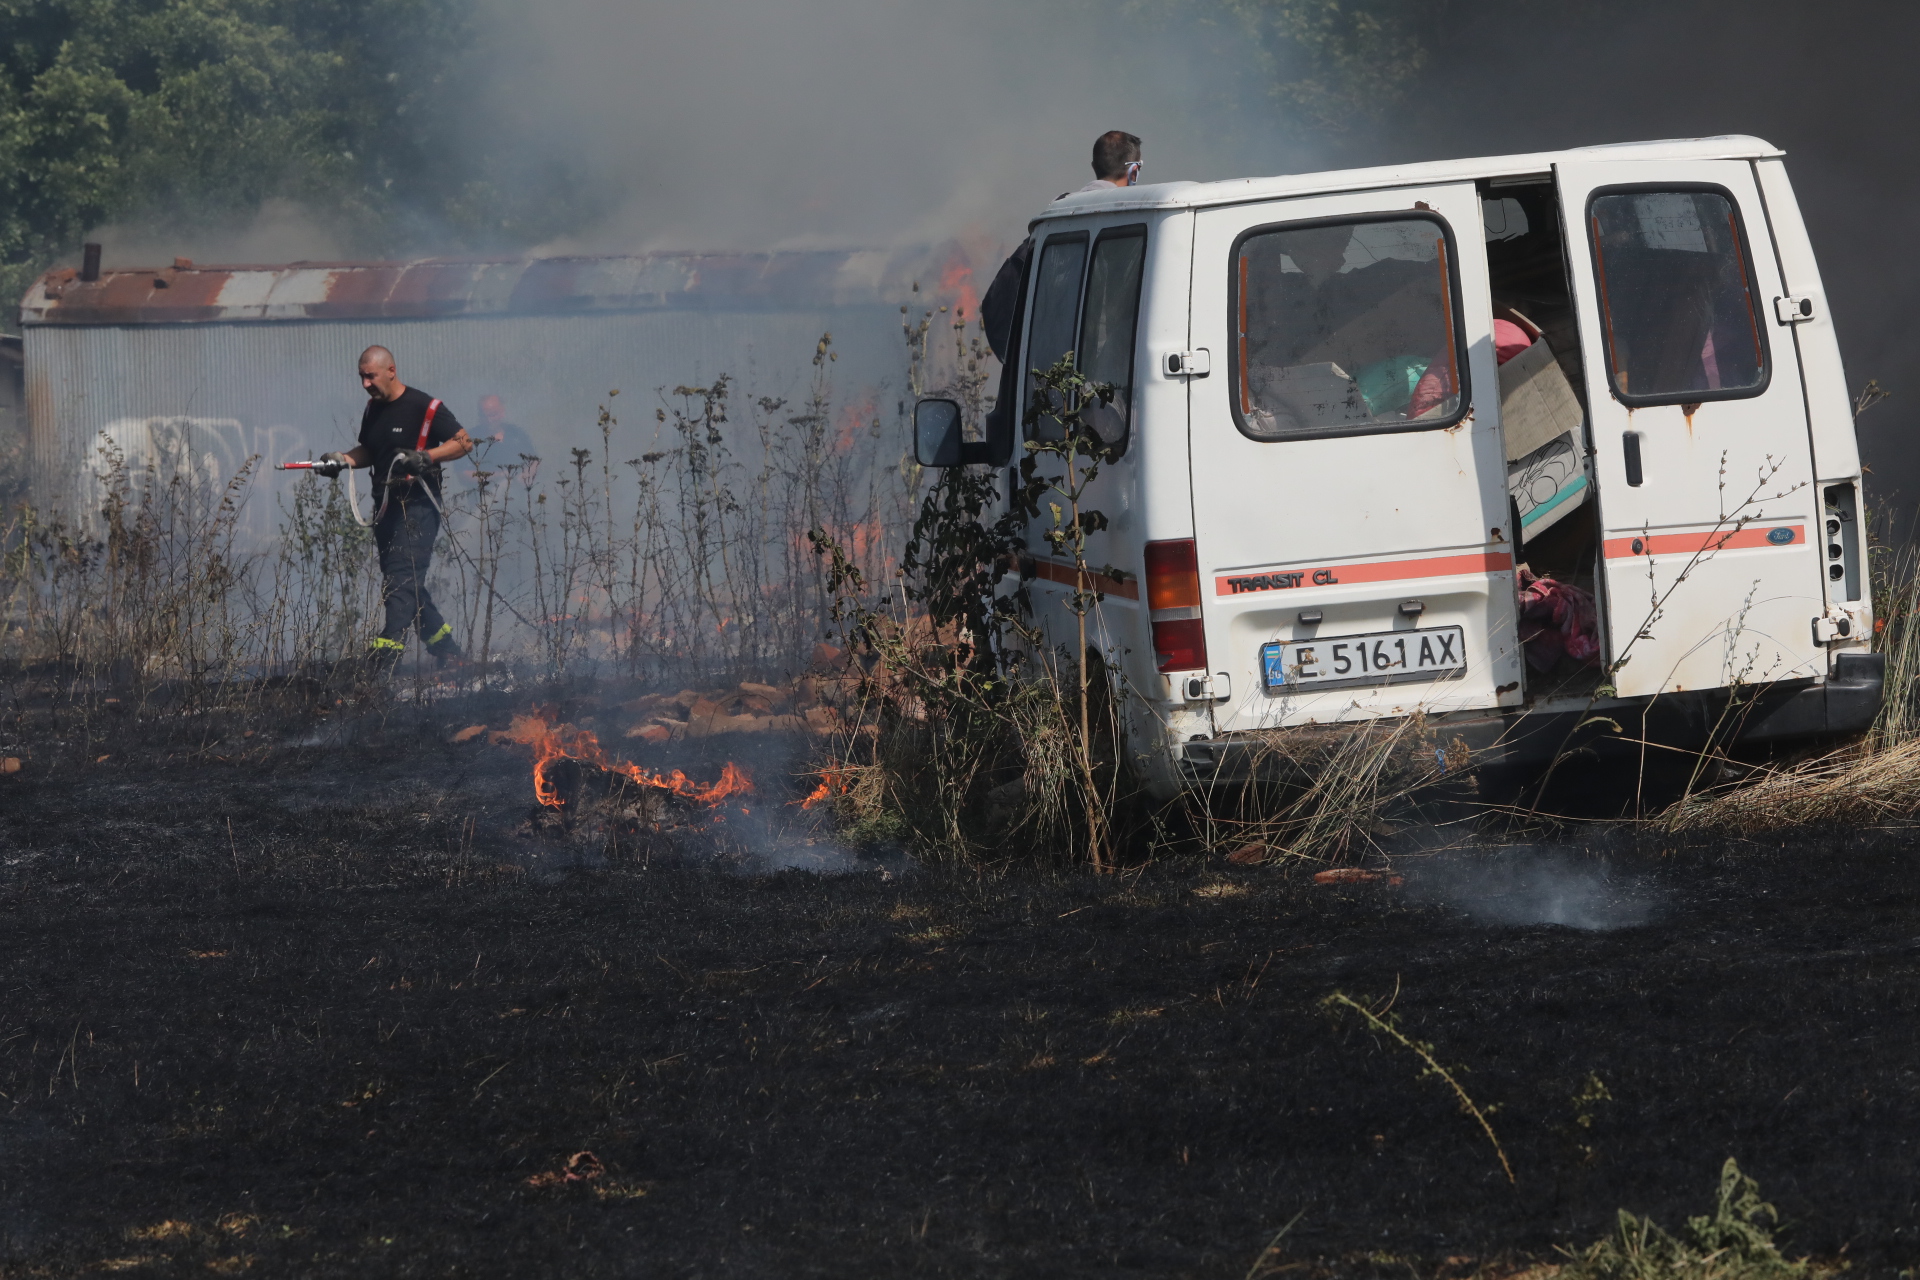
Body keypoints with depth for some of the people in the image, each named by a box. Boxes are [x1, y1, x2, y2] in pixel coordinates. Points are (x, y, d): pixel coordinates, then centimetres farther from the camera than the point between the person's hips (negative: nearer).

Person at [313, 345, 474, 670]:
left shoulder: (424, 407, -10)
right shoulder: (373, 408, 13)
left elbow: (465, 442, -9)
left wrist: (426, 456, -22)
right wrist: (342, 460, 6)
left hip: (417, 507, -9)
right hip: (386, 508, 9)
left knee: (402, 580, -18)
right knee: (403, 584, 10)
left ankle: (386, 656, -28)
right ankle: (447, 652, 21)